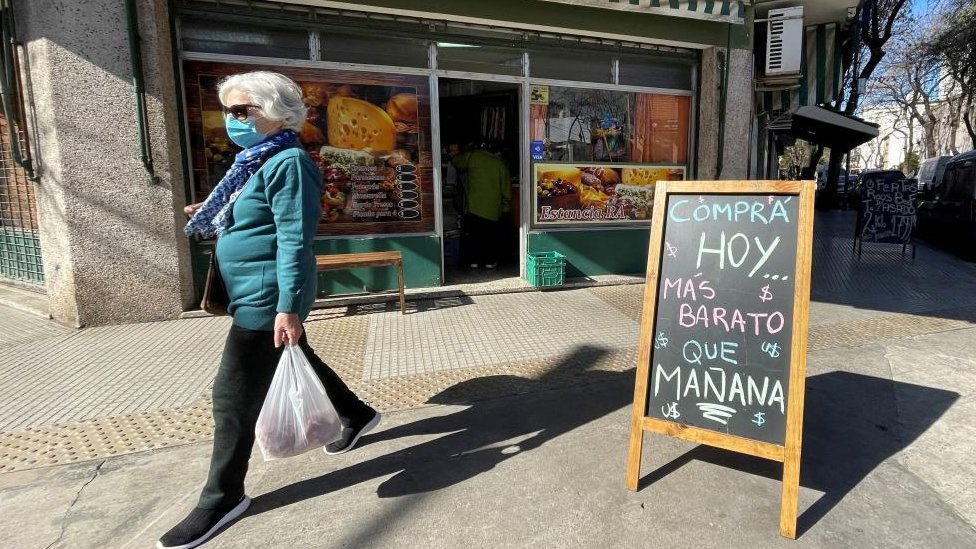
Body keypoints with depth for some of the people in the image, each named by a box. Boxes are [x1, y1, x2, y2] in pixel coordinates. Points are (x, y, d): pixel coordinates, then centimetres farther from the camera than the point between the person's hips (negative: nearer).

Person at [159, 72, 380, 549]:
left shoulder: (288, 163, -18)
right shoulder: (255, 161, 13)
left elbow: (293, 239, -24)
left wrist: (288, 307, -28)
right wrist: (211, 219, 17)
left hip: (267, 299, -10)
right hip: (253, 294, 10)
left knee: (234, 396, -2)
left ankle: (222, 498, 14)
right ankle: (357, 416, 42)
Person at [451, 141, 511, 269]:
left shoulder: (472, 156, -1)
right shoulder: (500, 163, 3)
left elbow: (456, 161, 16)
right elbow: (506, 187, 4)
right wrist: (505, 206, 12)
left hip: (473, 206, 0)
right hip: (493, 209, 0)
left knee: (474, 234, 10)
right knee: (491, 235, 11)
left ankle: (474, 260, 13)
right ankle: (490, 261, 14)